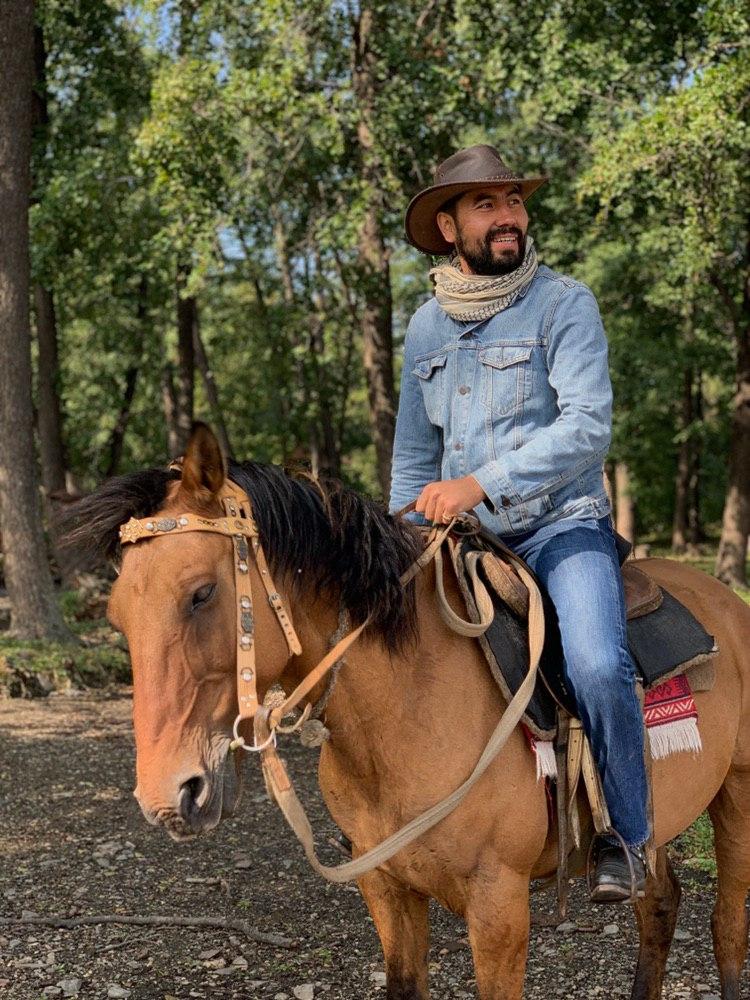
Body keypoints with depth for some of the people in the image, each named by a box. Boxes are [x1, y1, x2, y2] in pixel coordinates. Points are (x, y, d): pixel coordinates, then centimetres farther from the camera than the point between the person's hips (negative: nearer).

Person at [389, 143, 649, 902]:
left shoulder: (564, 304, -6)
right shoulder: (425, 329, 9)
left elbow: (587, 427, -19)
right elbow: (413, 460, 18)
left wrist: (480, 484, -27)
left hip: (562, 527, -5)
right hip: (461, 542, 5)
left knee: (597, 666, -27)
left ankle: (627, 834, -3)